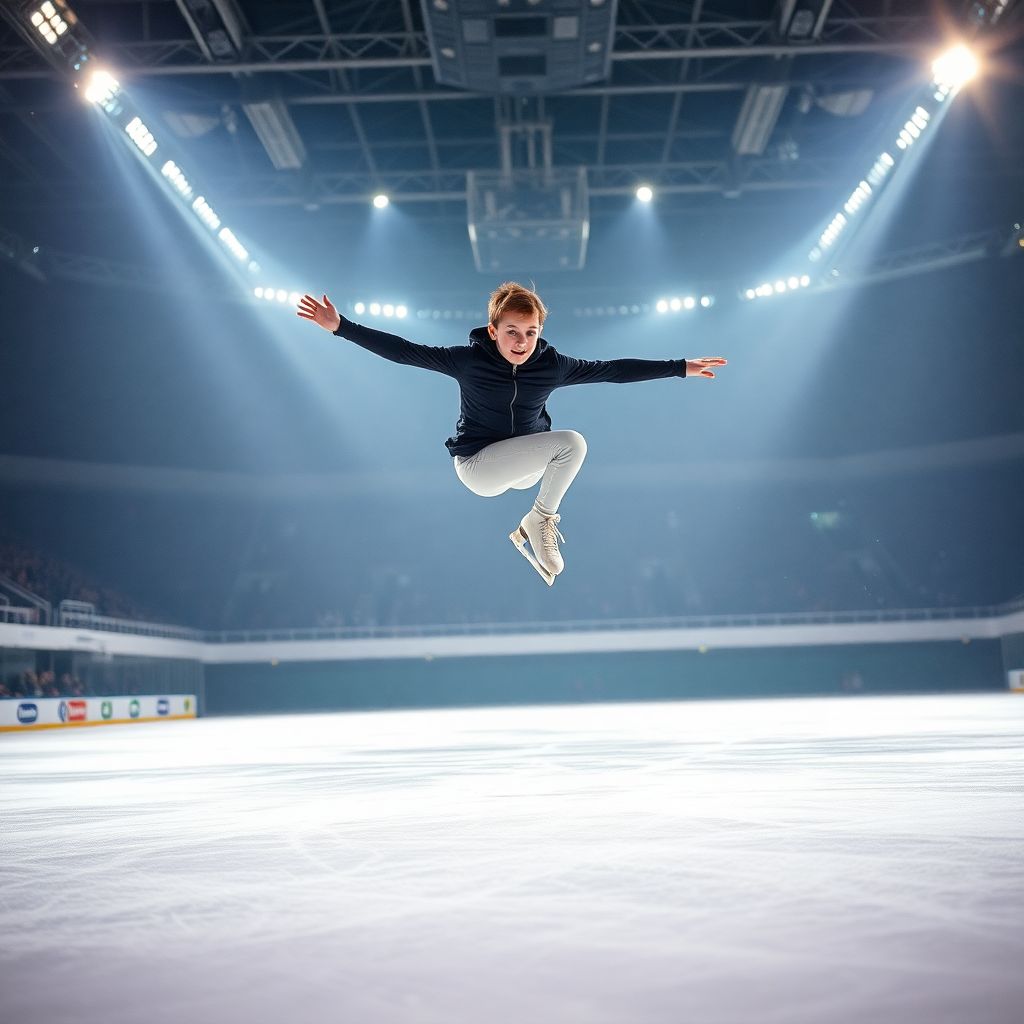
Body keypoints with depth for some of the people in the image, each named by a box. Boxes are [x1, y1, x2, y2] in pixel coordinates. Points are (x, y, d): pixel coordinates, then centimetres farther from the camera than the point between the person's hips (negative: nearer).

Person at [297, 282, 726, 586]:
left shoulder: (552, 365, -7)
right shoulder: (469, 360, -16)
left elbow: (613, 369, -4)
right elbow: (403, 351, -17)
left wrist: (681, 367, -4)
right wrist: (340, 327, -24)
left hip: (527, 464, 7)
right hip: (477, 464, -7)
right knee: (572, 442, -22)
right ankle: (538, 522, -4)